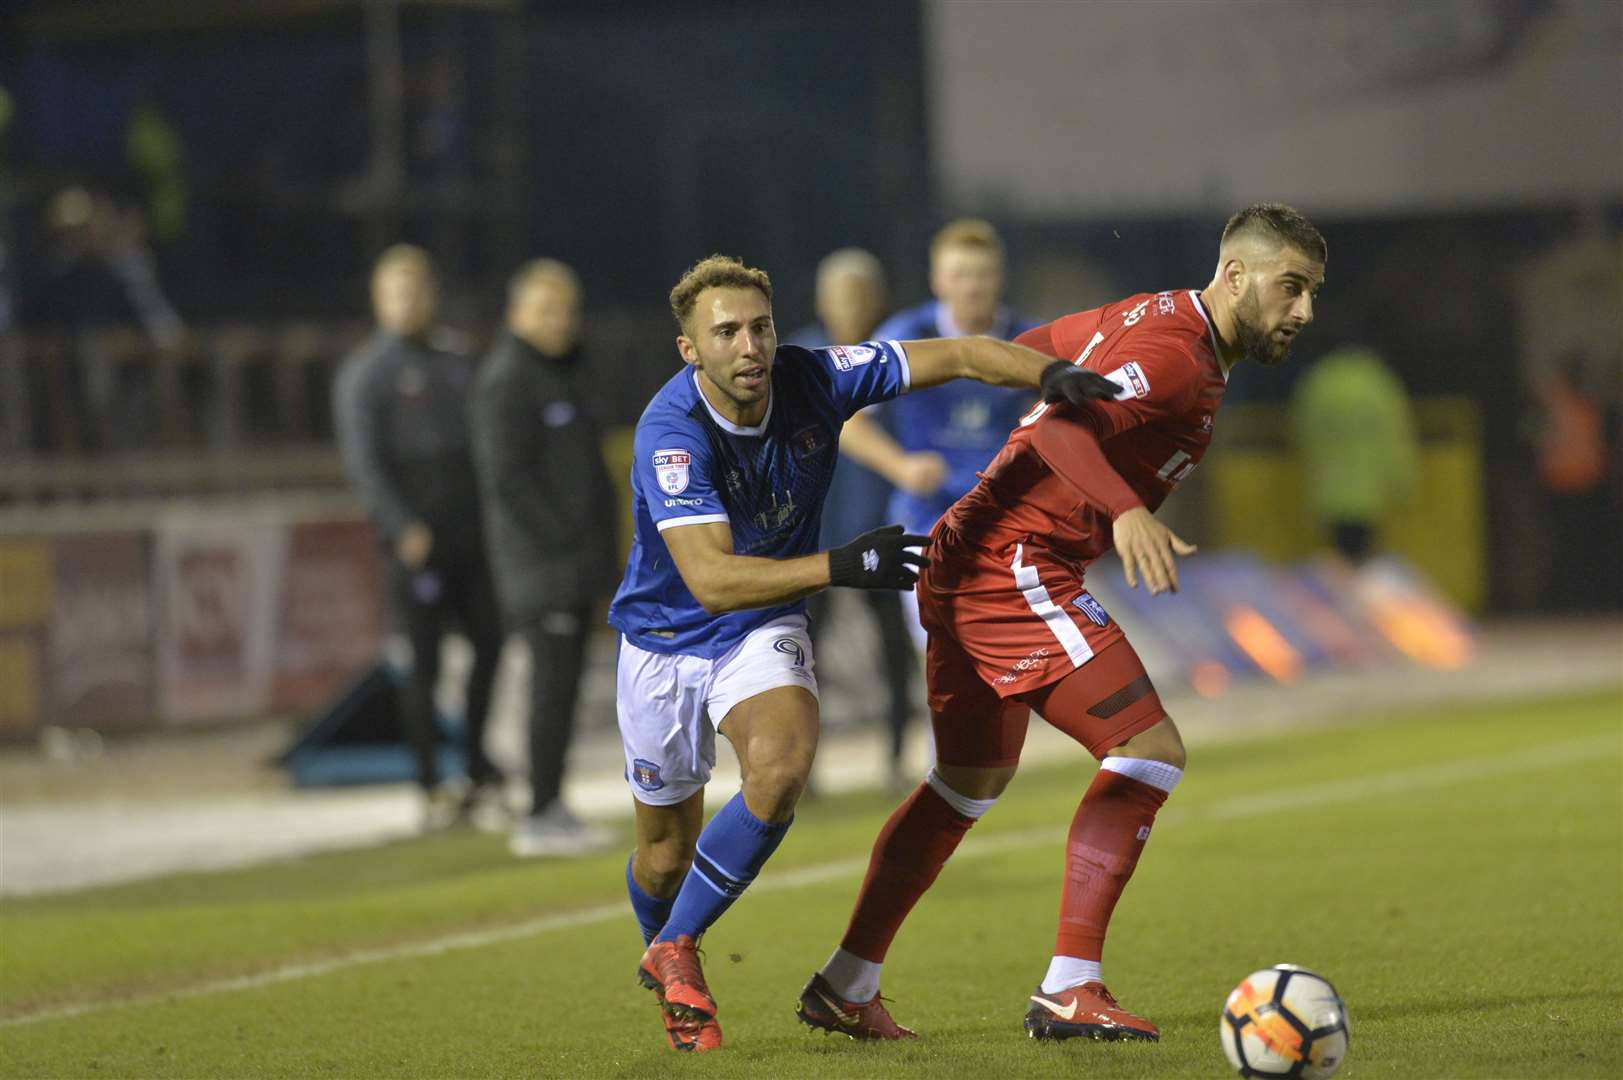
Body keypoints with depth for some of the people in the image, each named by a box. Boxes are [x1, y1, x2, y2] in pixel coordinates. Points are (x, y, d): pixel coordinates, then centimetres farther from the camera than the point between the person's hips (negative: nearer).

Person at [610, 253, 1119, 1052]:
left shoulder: (811, 381, -19)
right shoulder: (671, 432, -30)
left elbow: (961, 356, -15)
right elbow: (712, 581, -38)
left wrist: (1051, 373, -33)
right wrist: (842, 567, -47)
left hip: (764, 629, 2)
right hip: (666, 636, -2)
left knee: (781, 768, -26)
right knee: (667, 849, 8)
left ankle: (675, 951, -6)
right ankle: (665, 957, 44)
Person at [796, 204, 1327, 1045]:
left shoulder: (1152, 316, 12)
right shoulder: (1177, 356, -18)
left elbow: (1032, 349, 25)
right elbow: (1062, 425, -31)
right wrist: (1126, 511, -46)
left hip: (970, 562, 11)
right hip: (1018, 568, -11)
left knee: (971, 782, 23)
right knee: (1149, 751, -14)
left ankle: (844, 988, 31)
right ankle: (1069, 990, -14)